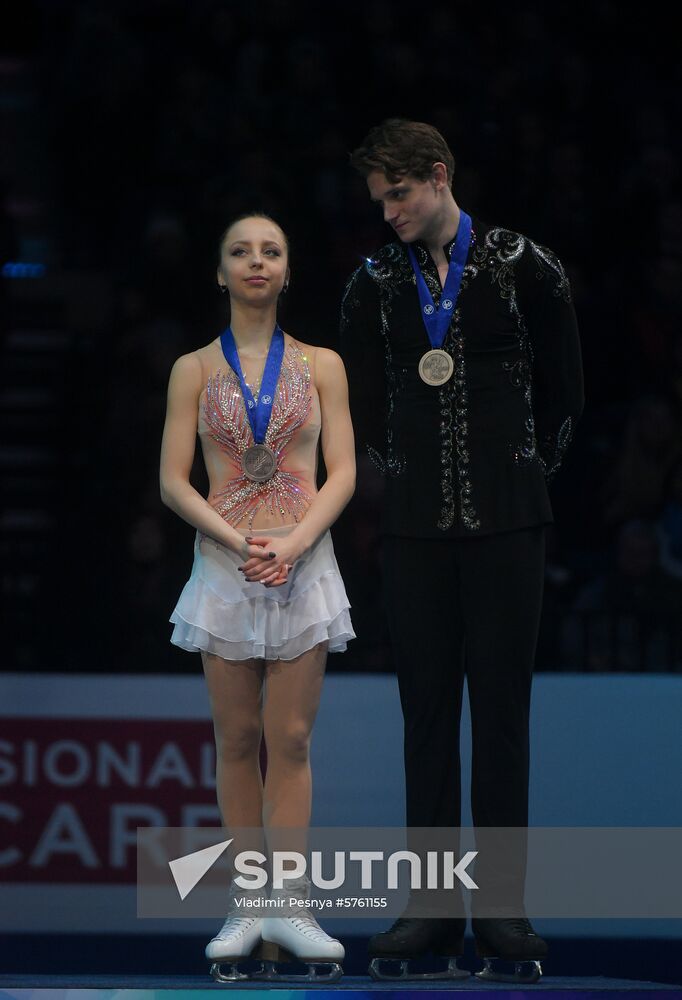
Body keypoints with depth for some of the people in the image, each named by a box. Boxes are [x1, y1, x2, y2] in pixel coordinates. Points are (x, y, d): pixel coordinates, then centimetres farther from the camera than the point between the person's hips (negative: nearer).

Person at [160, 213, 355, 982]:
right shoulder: (194, 370, 6)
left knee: (290, 740, -2)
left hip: (304, 564, 0)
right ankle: (246, 906, 5)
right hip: (224, 567, 0)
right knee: (238, 740, 2)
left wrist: (293, 544, -14)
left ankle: (288, 906, -2)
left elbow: (342, 473, 0)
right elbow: (174, 483, 0)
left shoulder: (320, 365, 6)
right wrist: (239, 542, -13)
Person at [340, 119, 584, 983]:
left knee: (501, 709, -3)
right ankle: (432, 910, 4)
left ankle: (504, 910, -1)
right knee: (426, 711, 2)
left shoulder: (523, 268, 0)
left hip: (505, 522, -2)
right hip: (415, 524, 2)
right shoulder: (374, 285, 8)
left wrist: (526, 467, 9)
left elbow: (562, 391, 8)